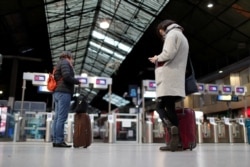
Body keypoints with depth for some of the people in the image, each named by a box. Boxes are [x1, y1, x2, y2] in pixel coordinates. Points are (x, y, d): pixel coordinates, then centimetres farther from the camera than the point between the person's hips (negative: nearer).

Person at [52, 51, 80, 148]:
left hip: (57, 93, 10)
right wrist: (77, 81, -3)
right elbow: (67, 76, -15)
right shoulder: (65, 63, -1)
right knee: (62, 117, -12)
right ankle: (59, 141, -13)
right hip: (64, 92, -10)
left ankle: (55, 140, 5)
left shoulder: (59, 64, 28)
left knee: (57, 117, 5)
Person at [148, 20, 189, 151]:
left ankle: (171, 128, -26)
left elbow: (168, 54, -16)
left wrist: (157, 58, 2)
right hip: (176, 79, 9)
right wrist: (159, 59, 17)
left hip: (168, 79, -9)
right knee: (170, 108, 4)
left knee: (160, 106, -6)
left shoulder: (172, 34, -1)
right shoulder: (182, 37, 29)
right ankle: (174, 140, 0)